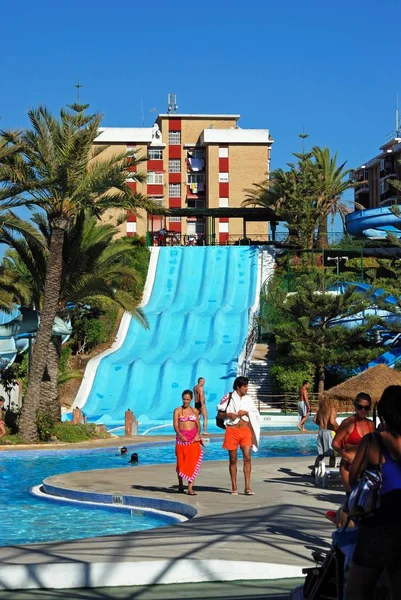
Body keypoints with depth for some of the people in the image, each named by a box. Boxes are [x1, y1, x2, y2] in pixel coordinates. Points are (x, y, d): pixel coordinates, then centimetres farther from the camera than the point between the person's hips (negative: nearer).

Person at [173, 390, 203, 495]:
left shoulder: (195, 411, 11)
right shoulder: (177, 411, 2)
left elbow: (198, 425, 10)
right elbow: (175, 425, -6)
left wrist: (197, 435, -8)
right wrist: (180, 435, -23)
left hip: (193, 439, 2)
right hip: (181, 438, -1)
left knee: (193, 461, -7)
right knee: (181, 462, 5)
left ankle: (190, 488, -9)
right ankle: (180, 483, 27)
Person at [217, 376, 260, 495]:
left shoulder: (248, 399, 8)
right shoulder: (228, 398, -2)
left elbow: (256, 414, 11)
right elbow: (220, 414, 3)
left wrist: (246, 412, -7)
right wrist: (228, 414, -16)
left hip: (245, 430, 2)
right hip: (232, 431, -2)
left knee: (247, 457, -6)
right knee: (233, 459, 4)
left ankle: (247, 487, -5)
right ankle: (234, 487, 12)